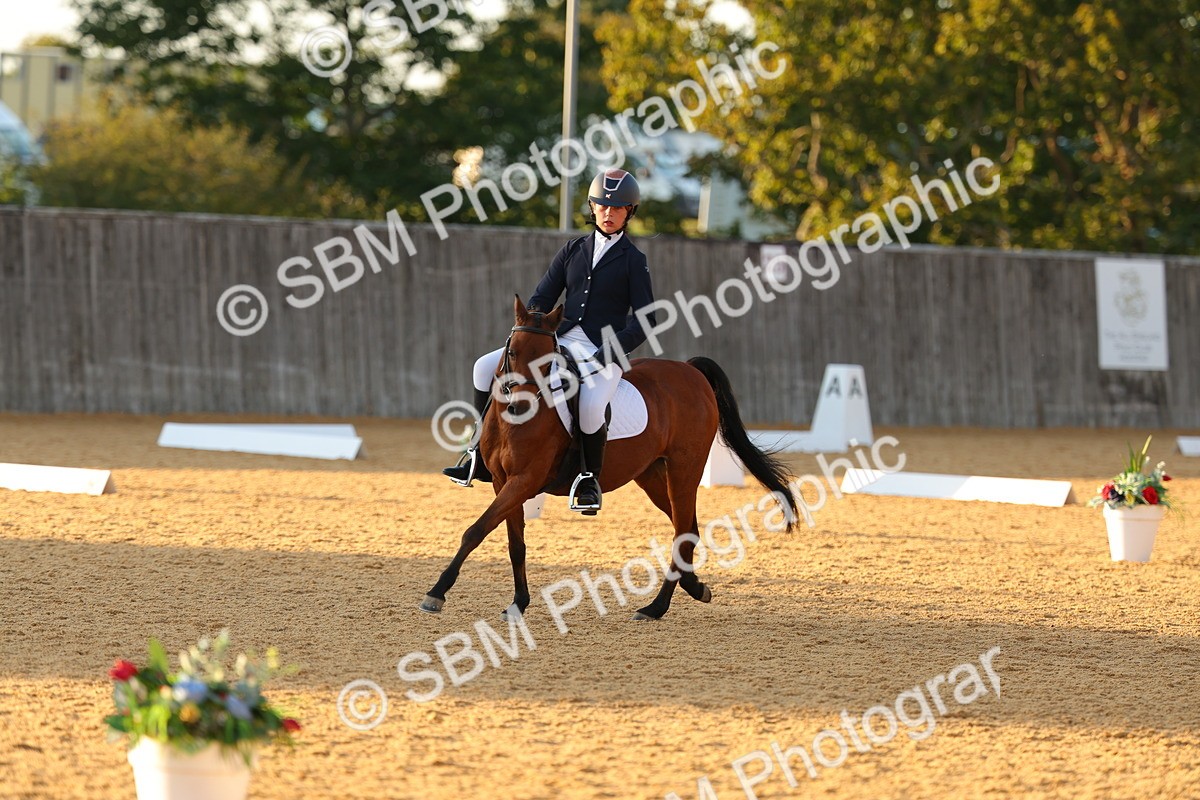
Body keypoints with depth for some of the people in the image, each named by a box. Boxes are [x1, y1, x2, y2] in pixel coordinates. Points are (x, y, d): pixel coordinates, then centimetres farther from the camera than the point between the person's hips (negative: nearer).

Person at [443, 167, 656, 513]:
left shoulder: (633, 260, 0)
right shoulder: (574, 250, 13)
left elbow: (644, 320, -6)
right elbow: (541, 298, 11)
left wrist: (607, 355, -18)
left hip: (604, 351, -6)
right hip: (561, 342, 6)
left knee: (591, 406, -37)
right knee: (486, 367, -6)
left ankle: (590, 478, -12)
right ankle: (482, 456, 0)